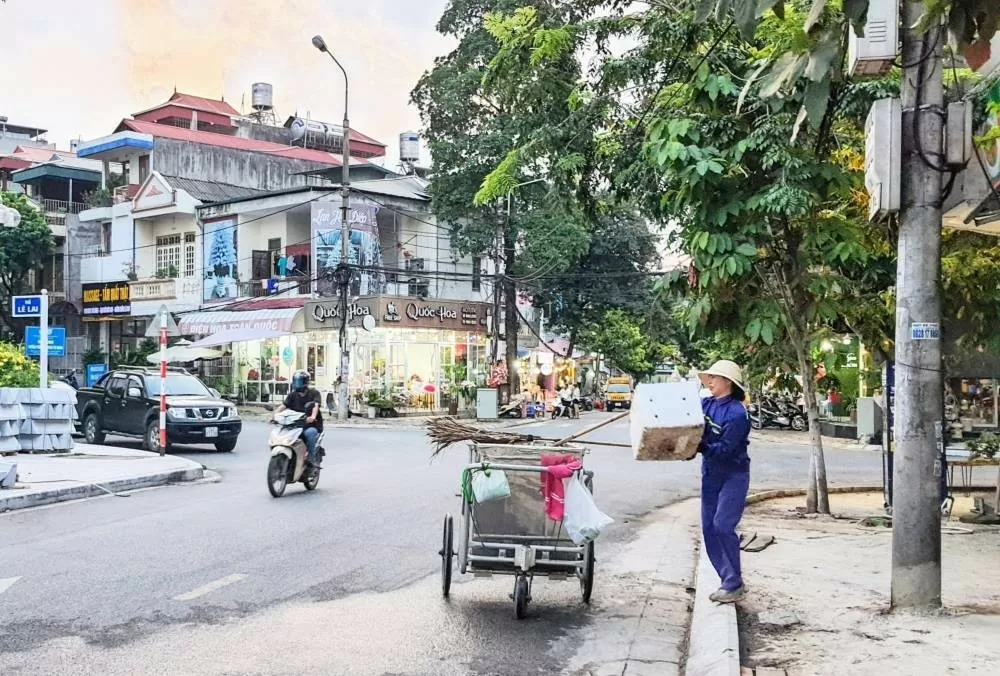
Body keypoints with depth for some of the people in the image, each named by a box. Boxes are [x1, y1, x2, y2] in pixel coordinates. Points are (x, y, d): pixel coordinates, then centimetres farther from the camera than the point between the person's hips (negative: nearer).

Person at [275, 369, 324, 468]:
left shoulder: (314, 393, 2)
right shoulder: (293, 395, 15)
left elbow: (316, 405, -16)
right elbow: (283, 405, 3)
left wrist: (313, 417, -37)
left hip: (312, 426, -4)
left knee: (309, 433, -37)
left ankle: (312, 456, -23)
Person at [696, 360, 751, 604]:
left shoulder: (737, 413, -19)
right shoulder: (706, 404, 1)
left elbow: (725, 449, -23)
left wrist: (699, 446, -33)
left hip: (733, 475, -7)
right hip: (710, 473, 7)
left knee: (722, 526, -13)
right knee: (708, 528, 6)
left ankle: (734, 585, -2)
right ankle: (728, 579, 17)